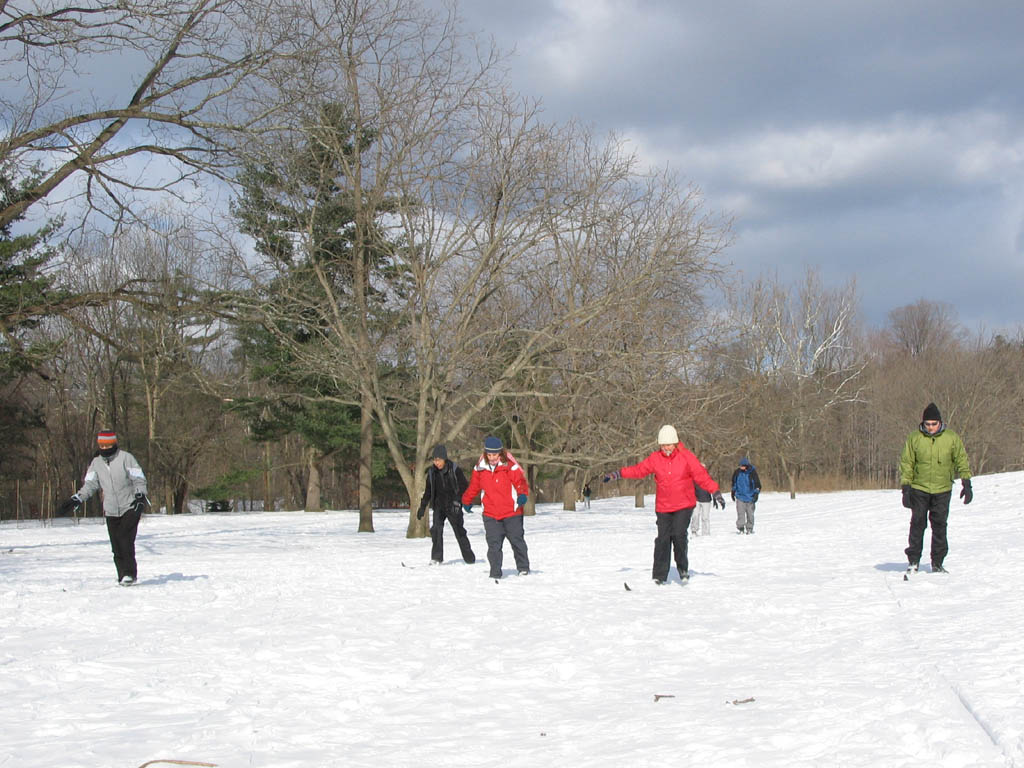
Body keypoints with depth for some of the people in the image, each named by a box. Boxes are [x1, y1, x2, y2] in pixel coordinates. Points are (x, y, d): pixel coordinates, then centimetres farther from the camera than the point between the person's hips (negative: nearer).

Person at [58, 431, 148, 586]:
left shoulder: (125, 458, -5)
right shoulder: (96, 463, 9)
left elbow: (139, 479, -4)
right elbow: (90, 484, 10)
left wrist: (140, 495, -18)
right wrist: (76, 500, -2)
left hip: (130, 508, -5)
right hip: (111, 511, 5)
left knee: (125, 539, -17)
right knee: (116, 545, 0)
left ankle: (130, 573, -13)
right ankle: (123, 575, 5)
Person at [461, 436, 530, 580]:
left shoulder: (510, 467, -9)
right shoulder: (480, 468, 2)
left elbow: (521, 483, -9)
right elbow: (473, 487, 17)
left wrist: (523, 495, -29)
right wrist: (466, 502, 29)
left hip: (512, 513, -2)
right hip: (490, 515, 2)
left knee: (517, 541, 9)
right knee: (493, 545, -2)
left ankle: (523, 568, 27)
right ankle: (495, 574, 4)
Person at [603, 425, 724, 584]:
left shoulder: (686, 457, -5)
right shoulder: (655, 459, 1)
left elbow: (701, 475, -5)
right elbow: (638, 469, 8)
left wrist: (715, 492, -12)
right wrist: (617, 474, 3)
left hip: (684, 505, -2)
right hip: (663, 507, 2)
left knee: (679, 534, -17)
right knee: (663, 539, -1)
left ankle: (683, 567, 5)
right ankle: (659, 576, 5)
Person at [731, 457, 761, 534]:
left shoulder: (752, 472, -9)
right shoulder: (737, 472, 0)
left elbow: (757, 484, -2)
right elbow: (734, 482, 17)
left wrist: (756, 494, -10)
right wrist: (733, 492, 23)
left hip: (750, 497, -1)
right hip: (740, 496, 1)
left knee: (750, 514, 5)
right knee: (740, 513, -8)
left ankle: (749, 528, 16)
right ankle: (740, 528, -4)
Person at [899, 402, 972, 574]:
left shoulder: (952, 438, 0)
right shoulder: (914, 438, -2)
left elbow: (961, 460, 7)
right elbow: (906, 463, 1)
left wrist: (966, 484, -1)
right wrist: (906, 488, -4)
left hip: (942, 490, 1)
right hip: (919, 489, -1)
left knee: (940, 526, 2)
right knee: (917, 524, -1)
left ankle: (937, 563, 10)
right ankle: (913, 561, 9)